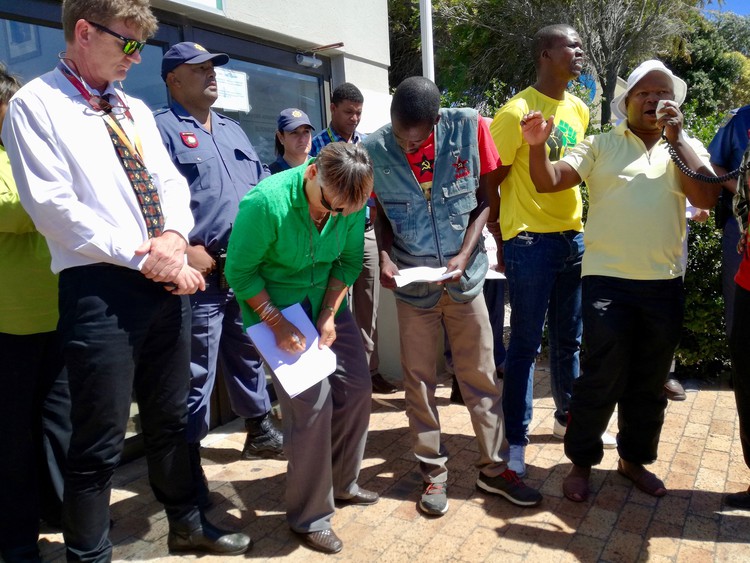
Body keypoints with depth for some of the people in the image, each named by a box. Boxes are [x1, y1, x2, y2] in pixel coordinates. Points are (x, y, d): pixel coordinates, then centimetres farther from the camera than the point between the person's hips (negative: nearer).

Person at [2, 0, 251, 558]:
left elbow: (171, 183, 12)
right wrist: (142, 258, -15)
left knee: (170, 418, 19)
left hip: (166, 282, 7)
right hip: (99, 287, -6)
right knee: (100, 442, 4)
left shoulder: (135, 110, 17)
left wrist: (173, 237, -9)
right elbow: (53, 205, -13)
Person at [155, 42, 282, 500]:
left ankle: (260, 433, 38)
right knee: (195, 378, 1)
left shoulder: (233, 130, 21)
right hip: (201, 275, -7)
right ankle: (189, 465, 16)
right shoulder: (160, 128, -3)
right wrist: (183, 249, -21)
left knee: (249, 358, 20)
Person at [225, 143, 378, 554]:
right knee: (311, 403, -13)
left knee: (356, 388, 5)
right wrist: (277, 323, -21)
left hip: (326, 303, 6)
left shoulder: (351, 203, -12)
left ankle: (342, 483, 30)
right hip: (272, 306, -6)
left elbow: (349, 261, -1)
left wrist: (329, 315, -10)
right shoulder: (265, 203, -27)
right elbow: (240, 271, -17)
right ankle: (309, 517, 9)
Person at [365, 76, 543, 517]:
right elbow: (382, 214, 4)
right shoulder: (375, 149, -9)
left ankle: (494, 468, 25)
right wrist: (385, 256, -12)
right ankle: (434, 471, 24)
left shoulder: (470, 129, -10)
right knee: (419, 379, 7)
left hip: (465, 276, 0)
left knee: (481, 374, 9)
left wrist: (465, 255, -13)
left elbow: (485, 199, -3)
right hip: (411, 282, 1)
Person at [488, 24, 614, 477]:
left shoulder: (579, 110, 12)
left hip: (574, 236, 7)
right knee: (527, 343, -2)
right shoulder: (517, 112, -10)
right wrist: (503, 242, -6)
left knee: (570, 339, 17)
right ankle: (516, 441, 11)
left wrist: (579, 225, 11)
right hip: (531, 240, -7)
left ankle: (568, 418, 36)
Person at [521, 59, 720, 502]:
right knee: (602, 380, -2)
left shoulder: (687, 148, 10)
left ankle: (635, 458, 34)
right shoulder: (601, 146, 5)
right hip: (608, 281, -3)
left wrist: (676, 138, -10)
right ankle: (581, 462, 18)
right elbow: (550, 182, -5)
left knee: (650, 384, 14)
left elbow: (707, 198, -7)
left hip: (665, 284, 3)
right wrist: (537, 146, -23)